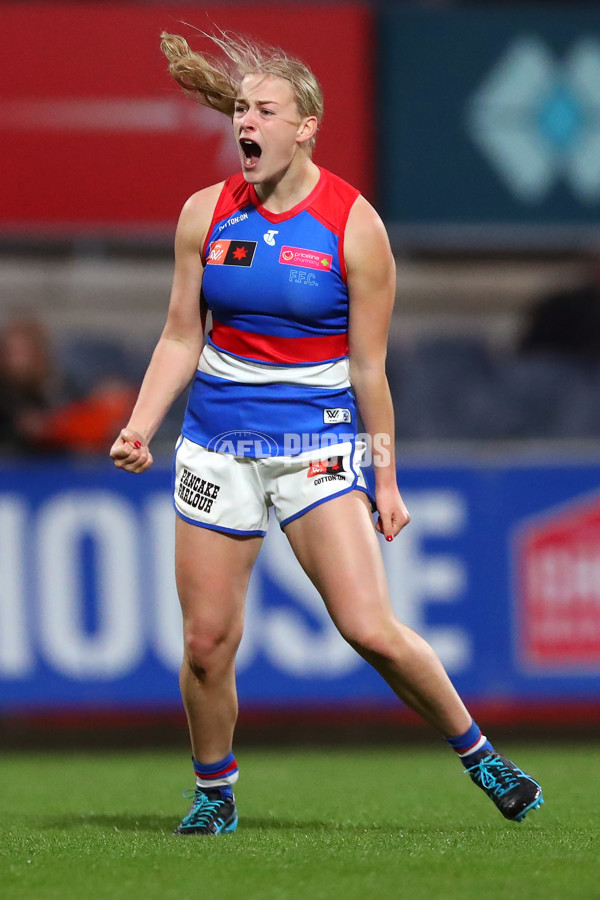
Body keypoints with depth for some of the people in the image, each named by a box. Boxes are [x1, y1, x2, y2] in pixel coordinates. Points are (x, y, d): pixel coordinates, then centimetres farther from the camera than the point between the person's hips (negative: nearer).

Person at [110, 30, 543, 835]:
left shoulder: (353, 226, -7)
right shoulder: (206, 213, 3)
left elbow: (369, 368, -4)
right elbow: (180, 338, 10)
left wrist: (386, 480, -2)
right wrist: (140, 428, -3)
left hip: (316, 439, -3)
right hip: (217, 439, 4)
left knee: (371, 628, -15)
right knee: (207, 642, 1)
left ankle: (477, 752, 5)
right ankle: (214, 791, 23)